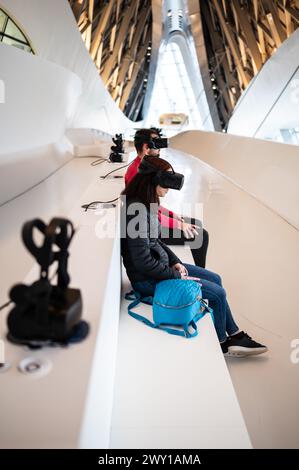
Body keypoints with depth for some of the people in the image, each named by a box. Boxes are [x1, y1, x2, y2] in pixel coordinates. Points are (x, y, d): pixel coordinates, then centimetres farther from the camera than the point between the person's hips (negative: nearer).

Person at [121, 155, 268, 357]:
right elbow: (143, 262, -26)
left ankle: (235, 335, 25)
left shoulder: (145, 204, 3)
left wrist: (175, 262, 3)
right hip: (148, 278, -10)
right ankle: (221, 344, 20)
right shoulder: (137, 210, -27)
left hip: (161, 264, 10)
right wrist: (177, 276, -16)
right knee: (217, 293, -5)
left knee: (215, 279, 14)